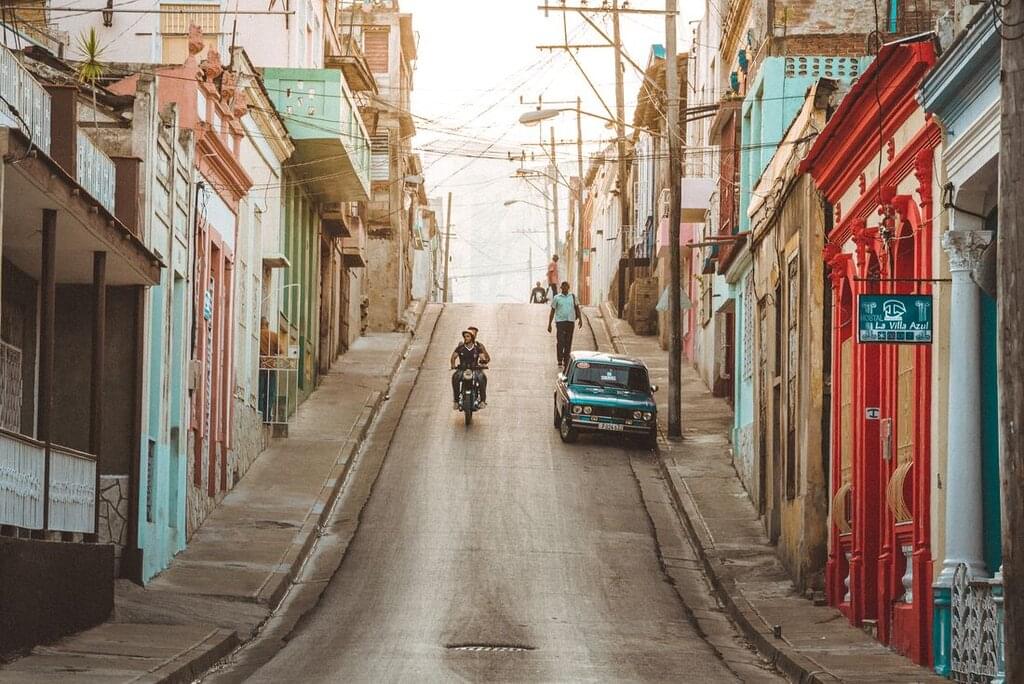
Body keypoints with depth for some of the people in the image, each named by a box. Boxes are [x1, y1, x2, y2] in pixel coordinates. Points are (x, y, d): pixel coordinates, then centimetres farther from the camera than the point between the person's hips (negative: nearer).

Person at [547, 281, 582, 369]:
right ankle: (560, 361, -9)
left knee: (568, 343, 4)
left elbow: (577, 308, 11)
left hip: (570, 322, 2)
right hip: (560, 321, -2)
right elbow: (552, 311, 8)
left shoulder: (573, 297, 11)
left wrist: (580, 319, -3)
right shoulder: (556, 298, 6)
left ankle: (566, 362, 13)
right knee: (560, 342, -14)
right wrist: (549, 324, 6)